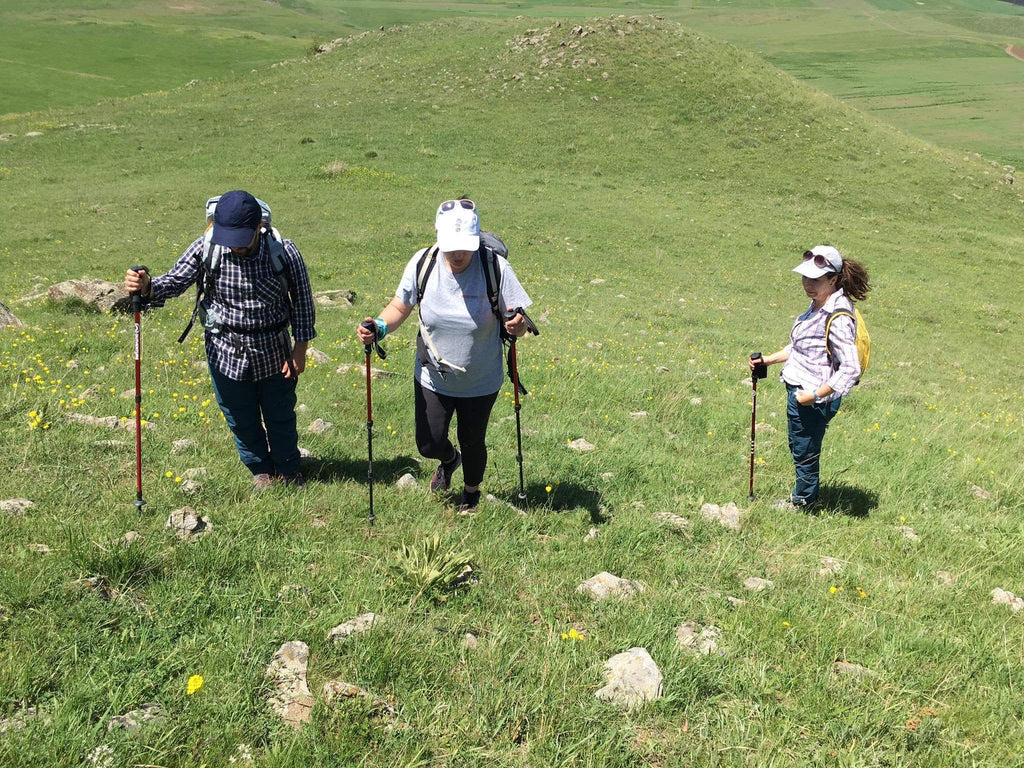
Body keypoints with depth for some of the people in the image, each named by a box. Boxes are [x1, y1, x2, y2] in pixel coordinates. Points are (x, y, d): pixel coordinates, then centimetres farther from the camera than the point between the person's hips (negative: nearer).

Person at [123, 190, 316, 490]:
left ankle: (289, 471, 43)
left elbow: (302, 301, -7)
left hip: (273, 351, -1)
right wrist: (147, 287, -35)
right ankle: (261, 471, 43)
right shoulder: (206, 249, -17)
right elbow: (174, 282, -12)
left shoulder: (284, 252, -18)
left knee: (280, 416, 17)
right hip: (226, 351, 1)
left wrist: (300, 349, -6)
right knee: (241, 419, 17)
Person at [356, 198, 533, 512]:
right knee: (429, 444, 10)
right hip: (432, 378, 2)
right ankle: (449, 460, 51)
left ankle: (472, 491, 52)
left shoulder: (496, 268, -23)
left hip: (481, 382, -2)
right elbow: (400, 306, -3)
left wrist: (518, 325, -42)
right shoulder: (422, 263, -17)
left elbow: (520, 324, -18)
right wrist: (379, 327, -23)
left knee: (472, 443, 17)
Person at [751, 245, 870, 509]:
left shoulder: (837, 318, -26)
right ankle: (805, 494, 44)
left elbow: (850, 369, -28)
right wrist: (770, 359, 12)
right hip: (797, 391, 9)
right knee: (797, 447, 25)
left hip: (814, 400, -9)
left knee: (804, 452, 12)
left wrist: (815, 395, -24)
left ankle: (803, 500, 33)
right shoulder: (818, 306, 4)